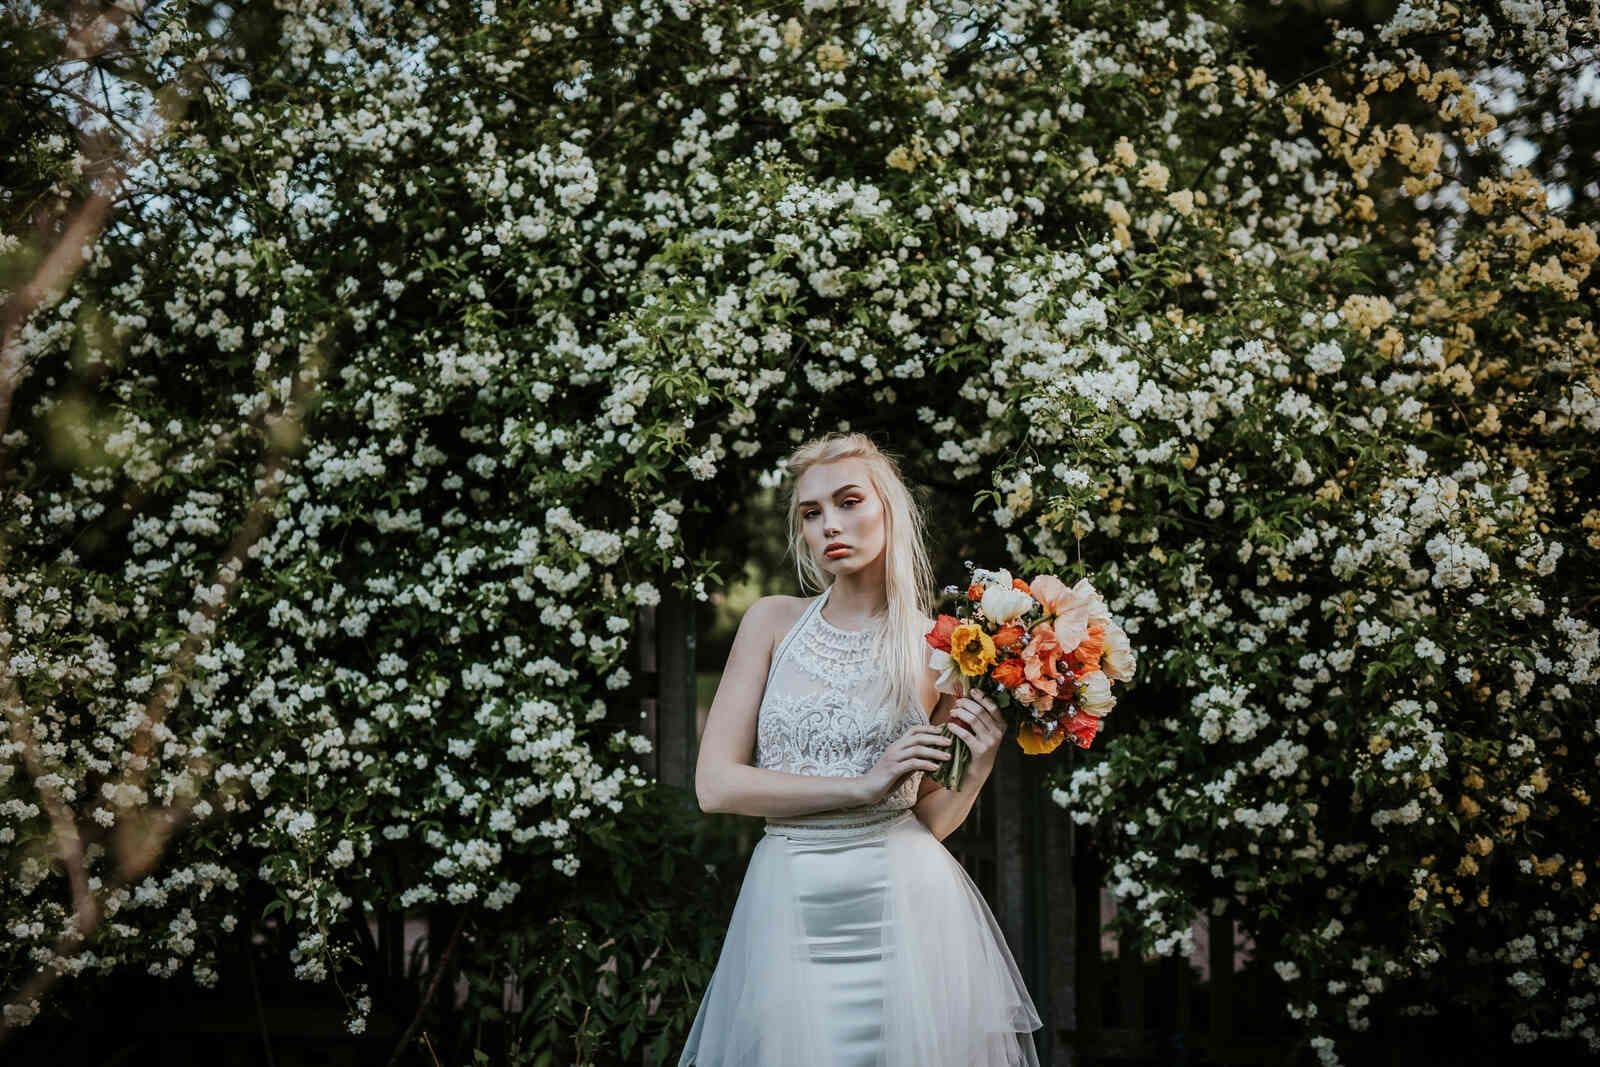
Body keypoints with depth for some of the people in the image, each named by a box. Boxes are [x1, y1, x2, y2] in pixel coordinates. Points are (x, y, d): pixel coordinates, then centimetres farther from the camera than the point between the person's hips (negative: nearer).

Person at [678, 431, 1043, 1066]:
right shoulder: (773, 622, 3)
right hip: (790, 910, 0)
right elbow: (715, 785, -5)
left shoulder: (936, 647, 2)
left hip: (904, 900, 0)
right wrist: (862, 785, -12)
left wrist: (979, 768, -12)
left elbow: (929, 819, 8)